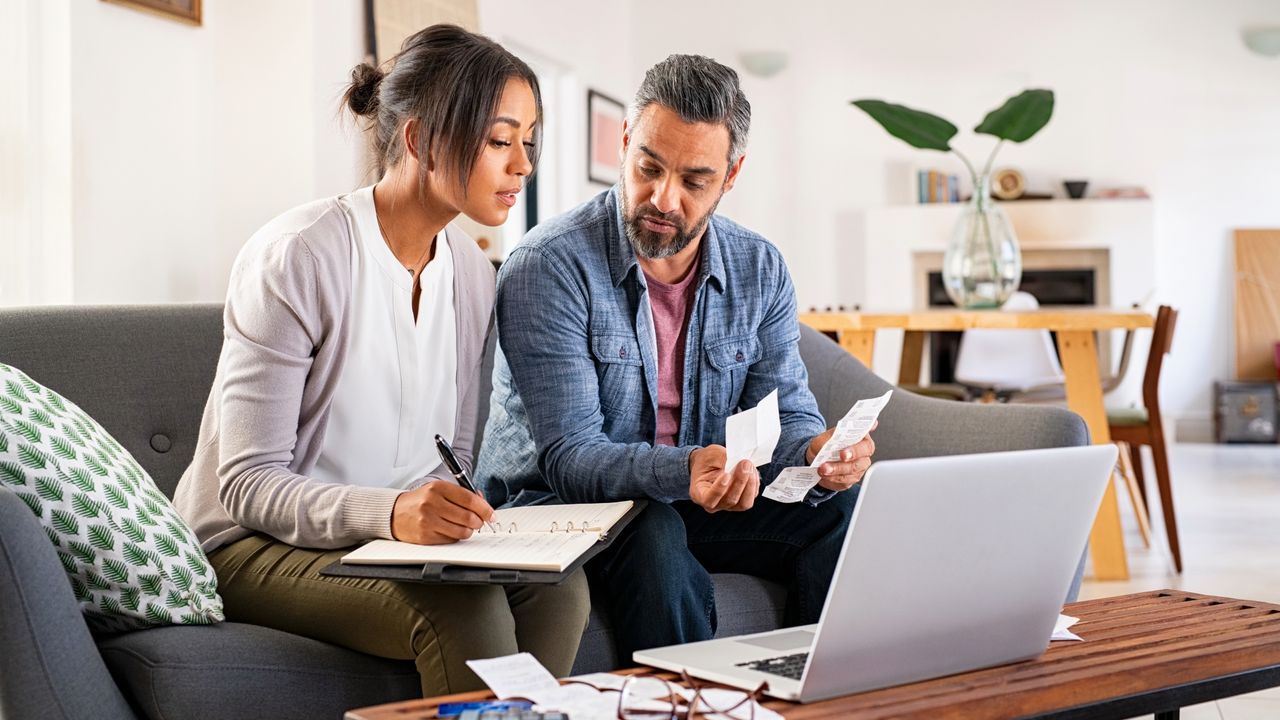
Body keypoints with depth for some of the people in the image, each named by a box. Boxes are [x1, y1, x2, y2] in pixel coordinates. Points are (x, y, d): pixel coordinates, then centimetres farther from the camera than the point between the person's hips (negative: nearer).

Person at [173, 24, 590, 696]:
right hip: (253, 544, -6)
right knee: (464, 611, -31)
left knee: (556, 585, -21)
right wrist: (388, 511, -35)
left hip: (399, 535, 6)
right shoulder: (296, 256, -17)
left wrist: (449, 514, -14)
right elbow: (248, 483, -19)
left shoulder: (471, 270, 5)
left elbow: (452, 457, 10)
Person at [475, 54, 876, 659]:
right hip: (554, 505, -5)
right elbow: (570, 455, -23)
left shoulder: (759, 270, 0)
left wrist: (817, 451, -26)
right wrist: (684, 471, -42)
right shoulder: (547, 267, -18)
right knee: (654, 535, -37)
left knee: (842, 508, -18)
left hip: (694, 504, 5)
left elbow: (784, 414, 0)